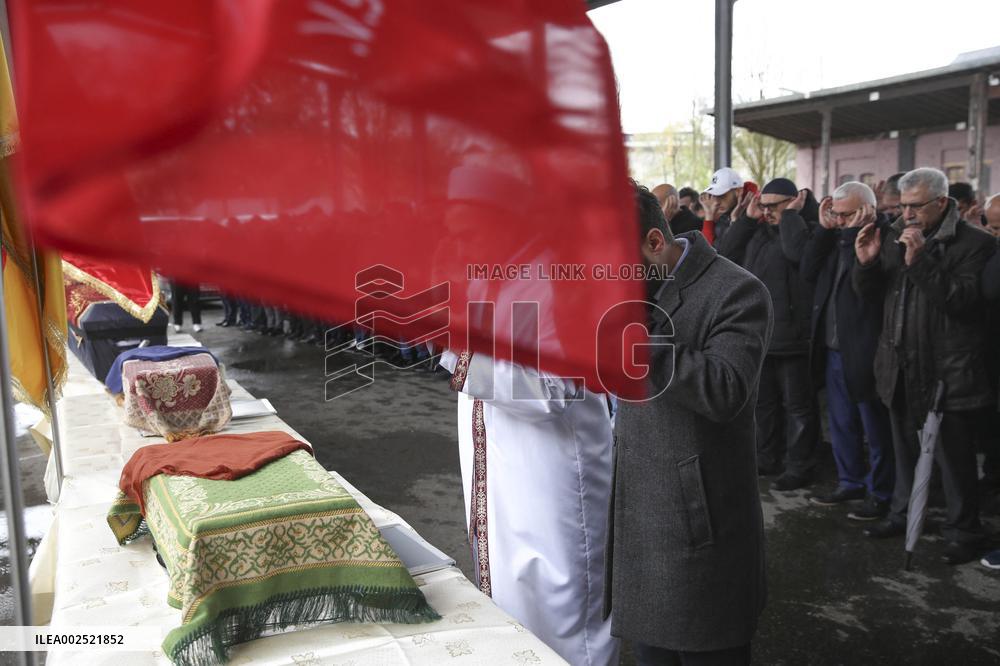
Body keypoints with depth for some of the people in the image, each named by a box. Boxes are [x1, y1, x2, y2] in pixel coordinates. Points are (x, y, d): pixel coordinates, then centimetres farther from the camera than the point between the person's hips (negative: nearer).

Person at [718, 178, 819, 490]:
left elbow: (796, 252, -27)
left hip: (792, 336, -7)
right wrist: (747, 218, 3)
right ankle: (767, 458, 30)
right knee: (763, 402, 17)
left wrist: (791, 214, -13)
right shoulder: (757, 232, 15)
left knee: (797, 405, 3)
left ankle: (799, 467, 13)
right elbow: (726, 254, 6)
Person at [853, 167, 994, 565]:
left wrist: (920, 261, -29)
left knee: (953, 457, 3)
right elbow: (869, 292, 10)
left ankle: (963, 533, 19)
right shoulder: (895, 236, 7)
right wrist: (866, 262, -10)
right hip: (902, 367, 6)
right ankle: (902, 514, 35)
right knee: (905, 450, 20)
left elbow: (960, 300, -22)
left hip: (948, 373, -6)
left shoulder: (974, 243, -10)